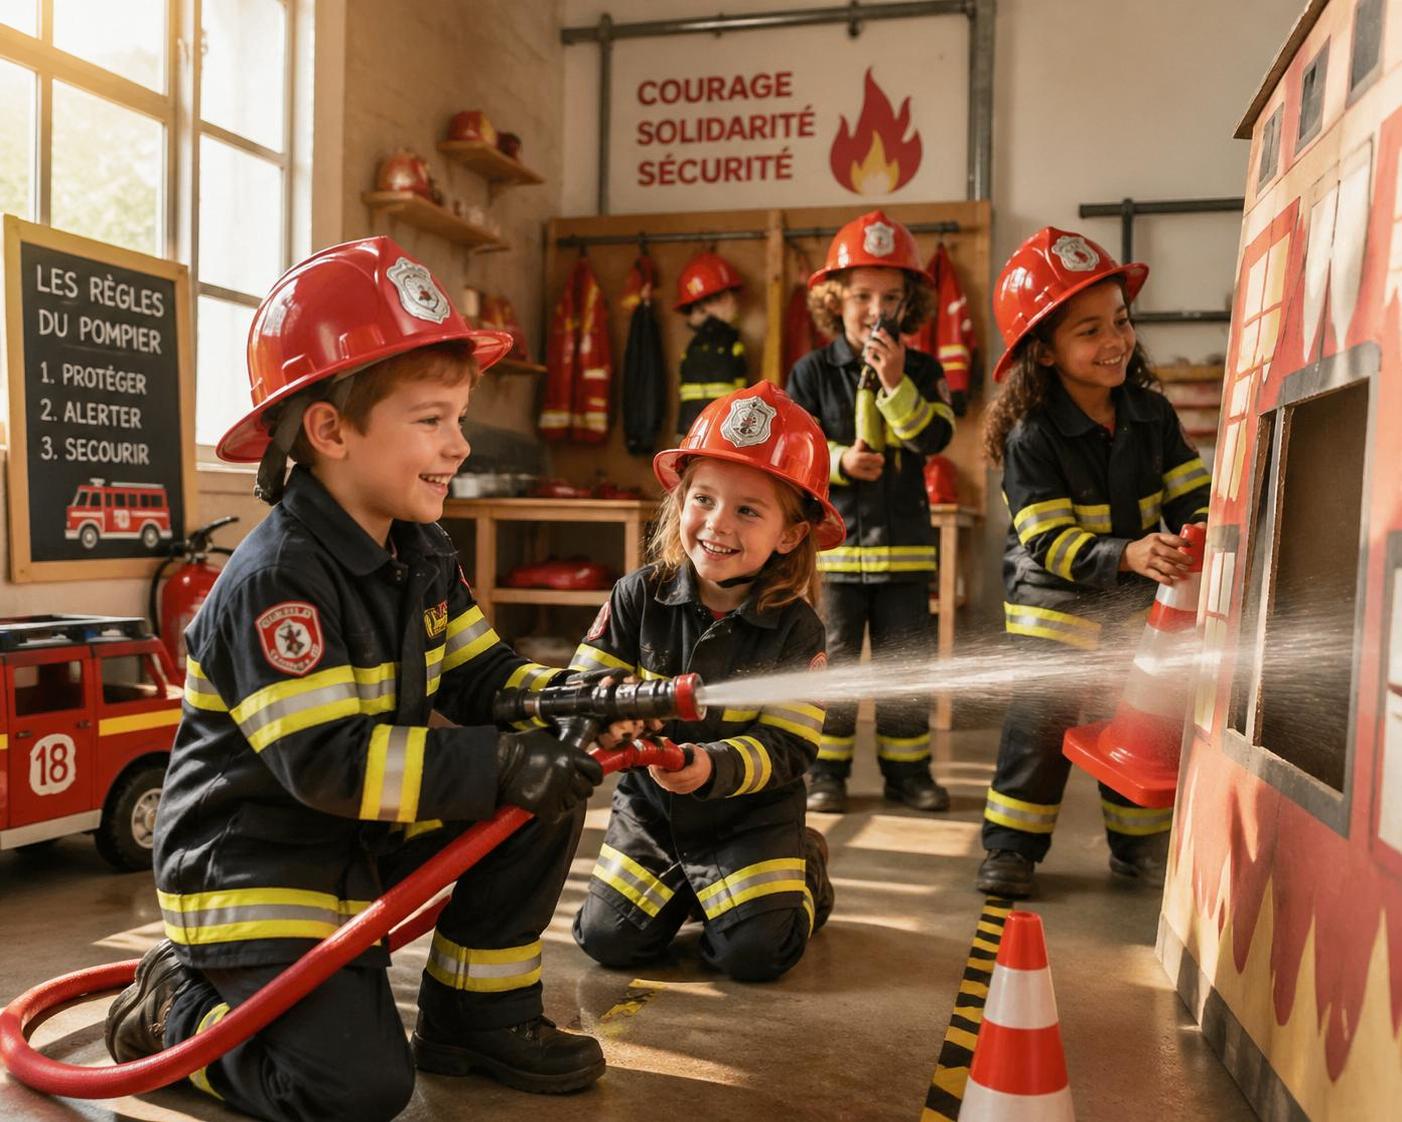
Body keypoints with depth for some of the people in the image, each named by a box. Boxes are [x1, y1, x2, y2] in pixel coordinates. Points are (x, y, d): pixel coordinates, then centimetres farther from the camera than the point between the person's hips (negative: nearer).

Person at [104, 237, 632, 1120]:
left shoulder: (423, 553, 2)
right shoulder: (277, 581, -25)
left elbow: (478, 676, 1)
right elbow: (327, 759, -31)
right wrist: (503, 765, -36)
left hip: (368, 839, 8)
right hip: (256, 866, -8)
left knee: (551, 788, -7)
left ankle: (479, 1014, 7)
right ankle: (172, 1007, 11)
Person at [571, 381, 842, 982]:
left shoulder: (795, 627, -16)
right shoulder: (638, 597, -11)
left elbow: (786, 747, -18)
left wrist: (713, 768, -37)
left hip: (750, 816, -2)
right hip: (648, 808, 3)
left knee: (755, 951, -11)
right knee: (607, 939, -3)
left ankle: (803, 871, 22)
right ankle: (683, 885, 29)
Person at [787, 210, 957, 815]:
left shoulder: (921, 370, 4)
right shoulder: (812, 371, 0)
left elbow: (936, 437, -11)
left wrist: (896, 383, -21)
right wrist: (839, 461, -18)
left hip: (903, 542, 2)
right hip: (834, 537, -1)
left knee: (906, 657, 9)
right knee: (833, 656, 6)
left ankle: (907, 768, 22)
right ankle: (826, 769, 17)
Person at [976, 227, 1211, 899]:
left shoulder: (1152, 413, -2)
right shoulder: (1031, 437, -18)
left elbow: (1188, 490, 0)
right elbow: (1050, 540, -23)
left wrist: (1202, 529, -22)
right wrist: (1127, 555, -37)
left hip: (1136, 602, 5)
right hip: (1053, 602, -5)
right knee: (1040, 721, -4)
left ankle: (1139, 846, 29)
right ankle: (1011, 847, 12)